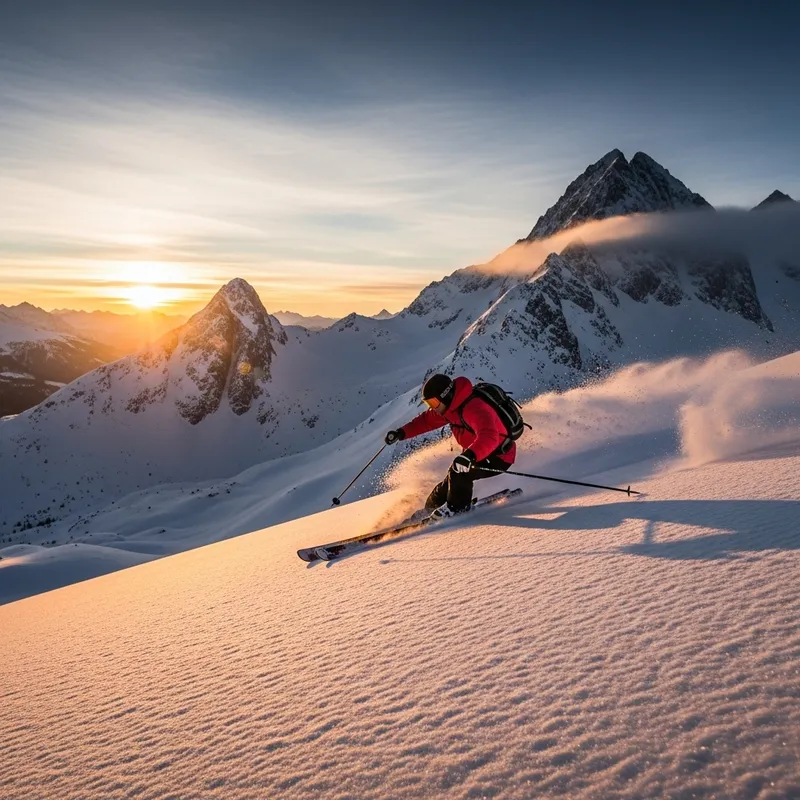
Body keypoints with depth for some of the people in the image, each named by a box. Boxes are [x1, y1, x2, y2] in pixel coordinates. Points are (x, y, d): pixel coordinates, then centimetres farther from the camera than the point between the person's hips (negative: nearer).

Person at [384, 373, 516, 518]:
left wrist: (470, 455, -64)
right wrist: (401, 433, -4)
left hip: (499, 457, -9)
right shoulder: (451, 405, -4)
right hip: (481, 454, 9)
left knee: (459, 471, -23)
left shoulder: (473, 409, -33)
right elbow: (427, 420, 8)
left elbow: (488, 436, -48)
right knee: (453, 479, 7)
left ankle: (458, 506, -2)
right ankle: (433, 505, 28)